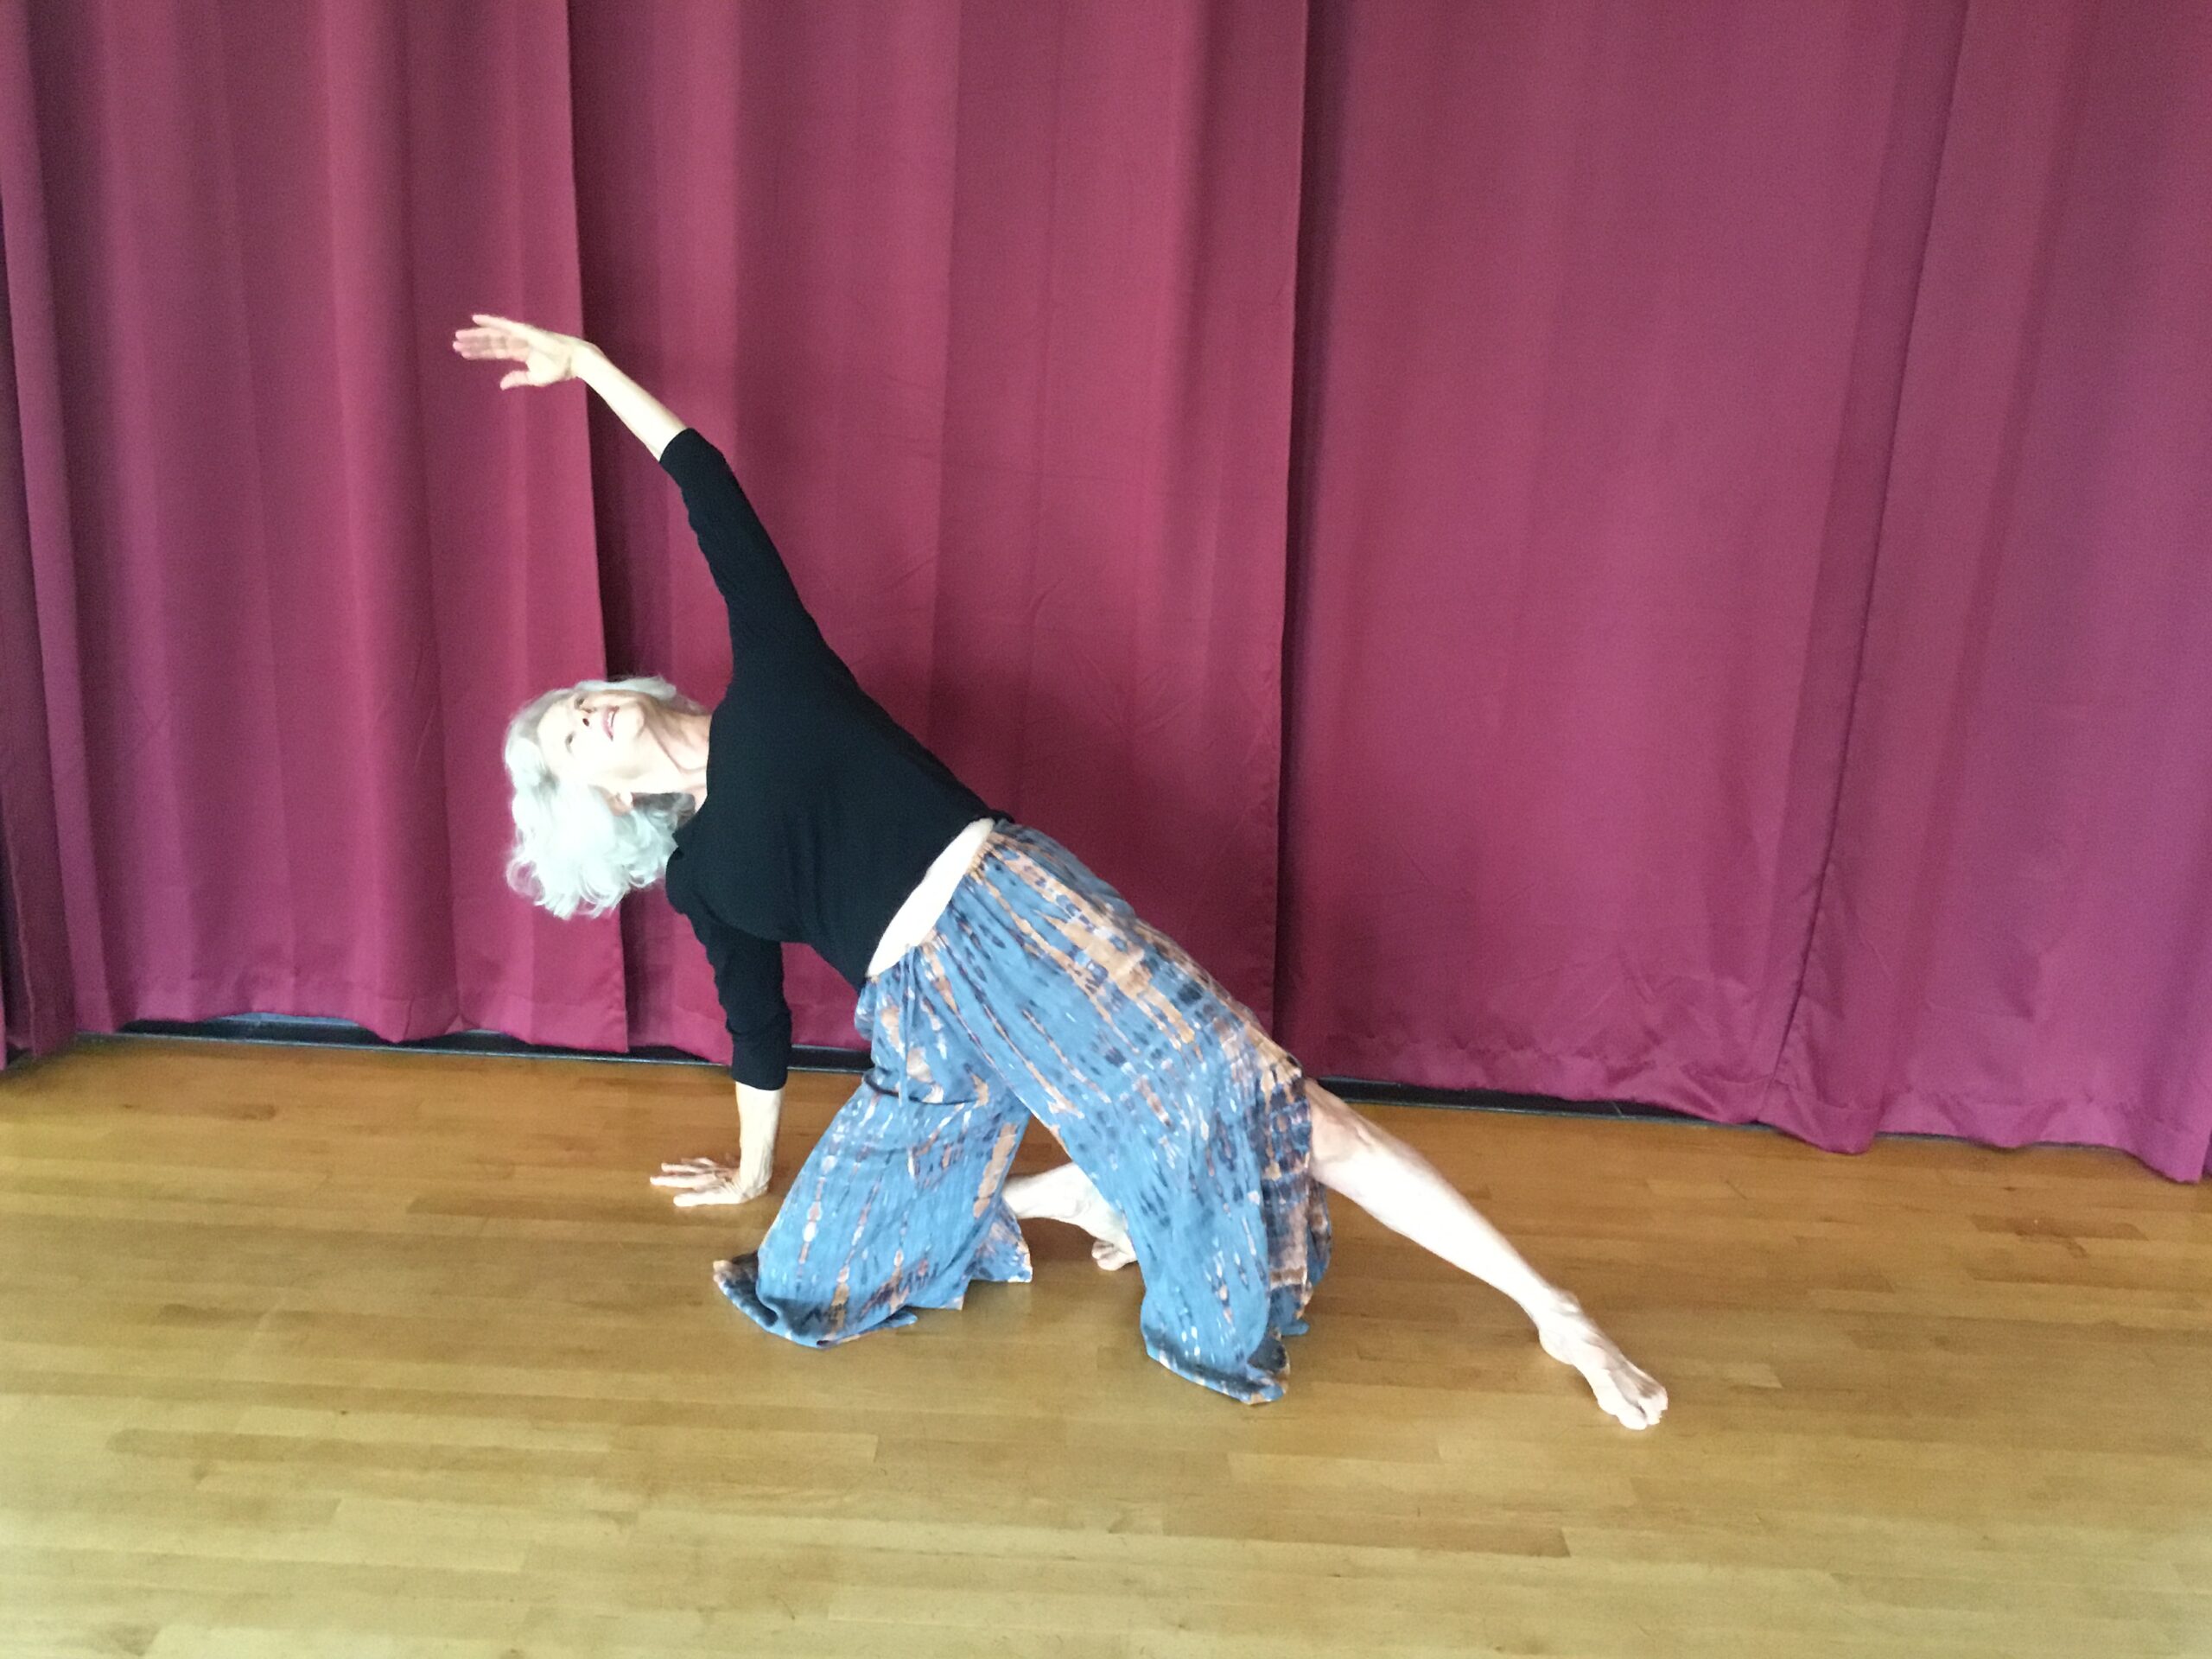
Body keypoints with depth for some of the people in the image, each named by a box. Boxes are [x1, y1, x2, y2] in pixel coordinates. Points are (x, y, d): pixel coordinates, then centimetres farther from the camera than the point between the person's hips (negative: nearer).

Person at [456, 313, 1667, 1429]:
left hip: (1021, 911, -4)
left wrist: (589, 362, 12)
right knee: (805, 1282, 2)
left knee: (1256, 1109, -16)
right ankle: (1073, 1196, 13)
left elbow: (709, 489, 9)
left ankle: (1553, 1310, -6)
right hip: (928, 1021, 5)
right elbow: (758, 1026, 26)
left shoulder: (768, 684, 8)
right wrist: (750, 1171, 37)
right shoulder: (694, 877, 15)